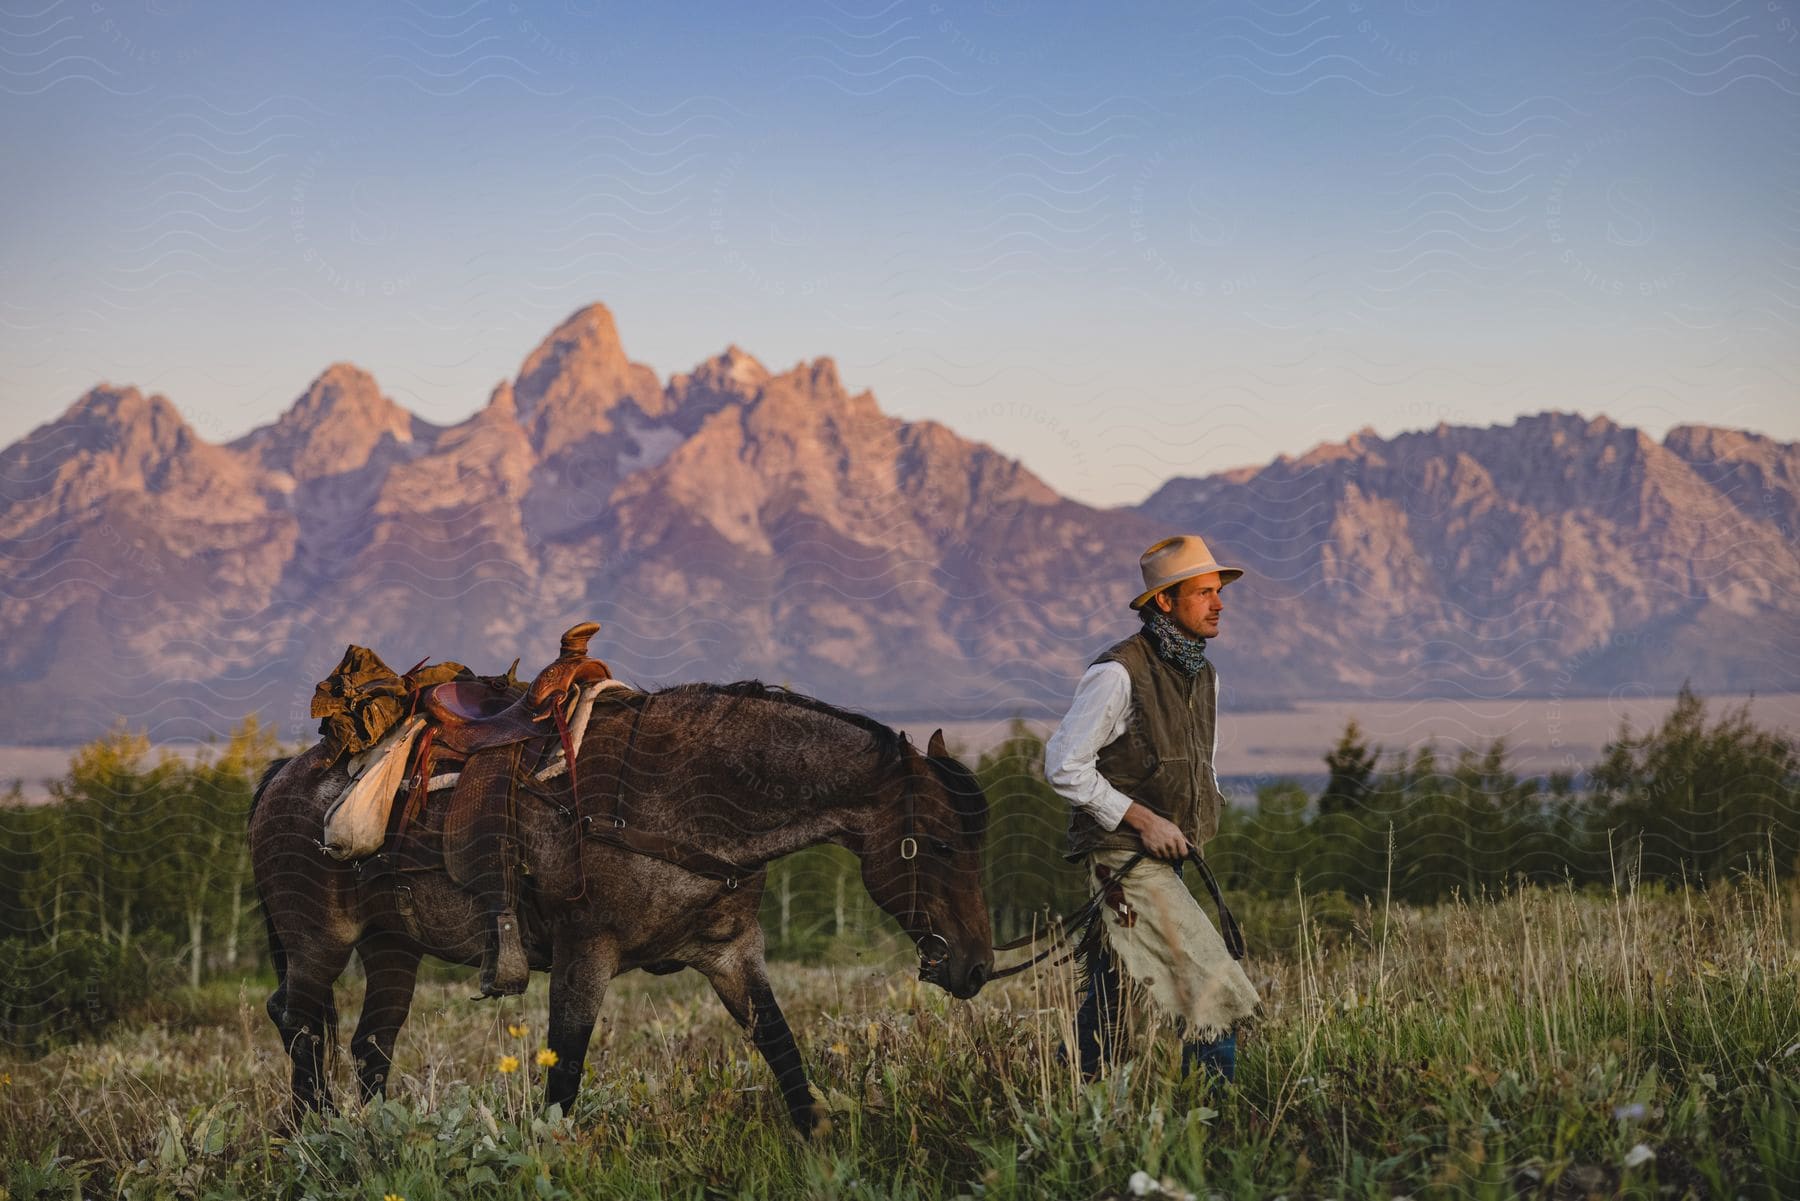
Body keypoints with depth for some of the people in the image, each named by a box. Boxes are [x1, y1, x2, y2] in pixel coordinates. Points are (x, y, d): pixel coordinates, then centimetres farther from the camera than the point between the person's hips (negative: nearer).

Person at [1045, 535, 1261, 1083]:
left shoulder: (1204, 674, 12)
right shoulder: (1119, 673, -15)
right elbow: (1064, 765, -15)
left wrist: (1200, 821, 10)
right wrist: (1143, 819, -16)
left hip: (1162, 857, 9)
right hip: (1122, 854, -8)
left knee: (1109, 1004, 13)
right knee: (1214, 989, -11)